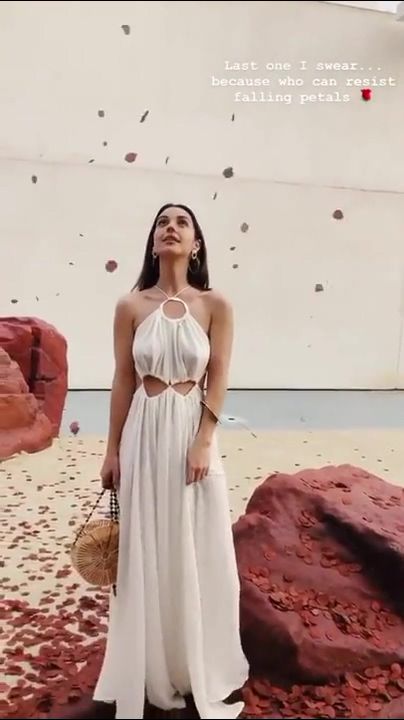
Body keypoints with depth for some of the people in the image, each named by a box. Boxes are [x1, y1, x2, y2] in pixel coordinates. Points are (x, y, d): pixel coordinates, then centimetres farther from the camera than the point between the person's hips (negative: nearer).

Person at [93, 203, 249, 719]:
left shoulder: (215, 305, -2)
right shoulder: (131, 306, 0)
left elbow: (217, 380, -4)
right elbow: (123, 380, 2)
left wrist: (202, 444, -13)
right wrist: (112, 450, 2)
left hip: (193, 432, -1)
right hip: (144, 434, 1)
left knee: (197, 550, 10)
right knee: (145, 549, 11)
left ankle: (199, 668, 32)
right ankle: (152, 669, 32)